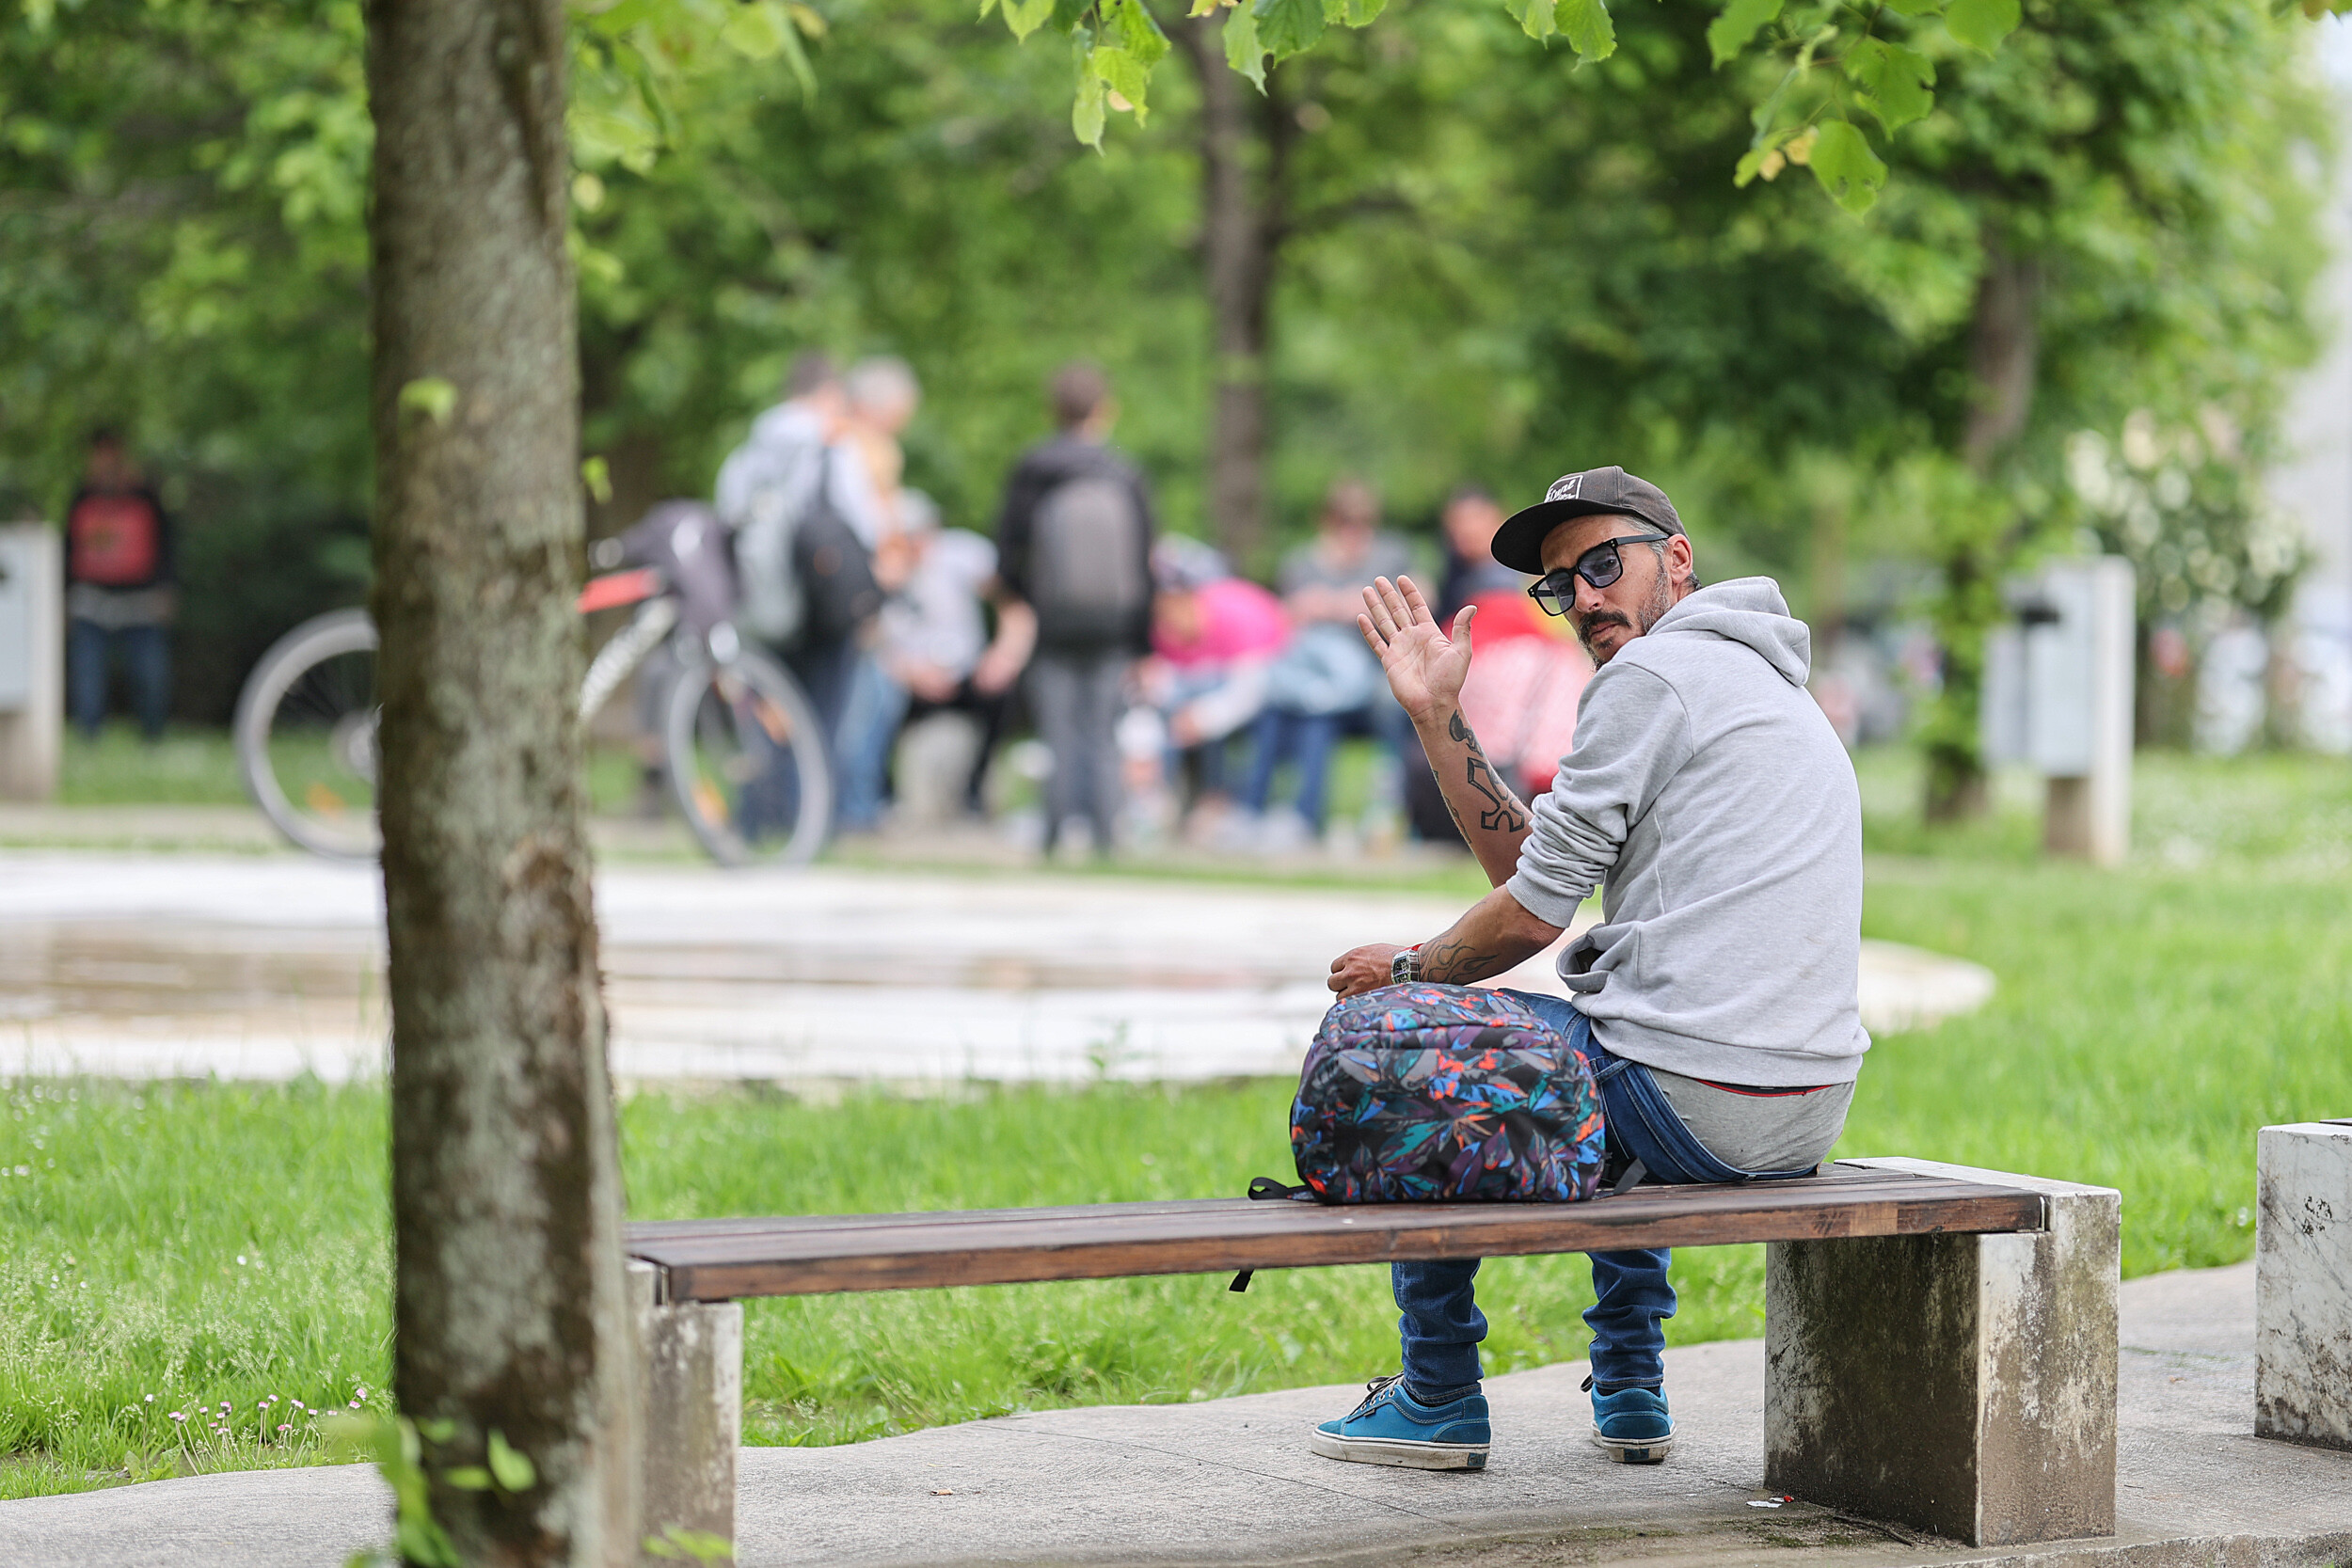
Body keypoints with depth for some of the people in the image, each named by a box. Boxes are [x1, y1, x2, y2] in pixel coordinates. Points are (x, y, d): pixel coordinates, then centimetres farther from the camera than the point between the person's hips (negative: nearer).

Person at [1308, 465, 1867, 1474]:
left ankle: (1439, 1397, 19)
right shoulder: (1763, 684, 22)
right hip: (1810, 1114, 9)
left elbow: (1534, 913, -7)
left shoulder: (1651, 671, -7)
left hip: (1696, 1106, -9)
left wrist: (1409, 969, 11)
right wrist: (1435, 713, 17)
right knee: (1613, 1029, 41)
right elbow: (1534, 863, 20)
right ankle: (1629, 1393, 35)